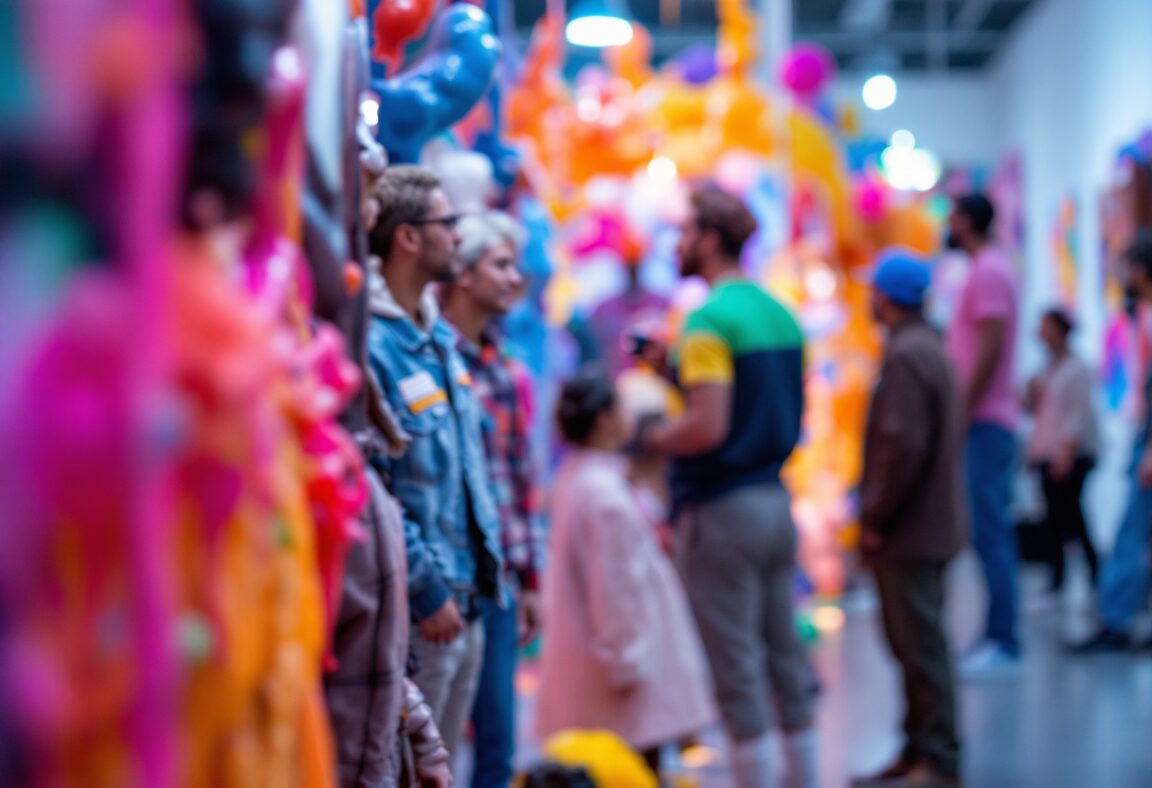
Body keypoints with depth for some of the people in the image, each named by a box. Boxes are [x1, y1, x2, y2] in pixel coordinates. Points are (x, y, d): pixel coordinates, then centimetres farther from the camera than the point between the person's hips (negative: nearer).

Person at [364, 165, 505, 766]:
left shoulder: (441, 338, 13)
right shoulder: (369, 345, -17)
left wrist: (487, 569, 16)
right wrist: (426, 591, -18)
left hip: (466, 600, 9)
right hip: (416, 609, -9)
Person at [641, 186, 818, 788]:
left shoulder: (709, 321, -15)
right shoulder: (781, 313, 12)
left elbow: (708, 427, -22)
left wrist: (647, 438, -6)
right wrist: (677, 370, 16)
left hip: (721, 510, -8)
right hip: (775, 499, 8)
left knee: (737, 671, -3)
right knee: (784, 659, 14)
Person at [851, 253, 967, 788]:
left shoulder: (905, 356, -17)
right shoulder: (931, 348, 14)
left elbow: (902, 446, -25)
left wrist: (875, 518, -15)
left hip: (908, 529, -10)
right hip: (933, 523, 10)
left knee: (920, 646, -4)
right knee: (917, 643, 15)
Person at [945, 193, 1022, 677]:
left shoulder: (988, 271, -11)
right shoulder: (988, 270, 20)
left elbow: (991, 348, -19)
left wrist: (963, 411, -18)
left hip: (984, 422, -10)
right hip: (984, 421, 10)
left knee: (988, 532, -11)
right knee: (992, 533, 10)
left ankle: (1003, 644, -10)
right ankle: (998, 637, 14)